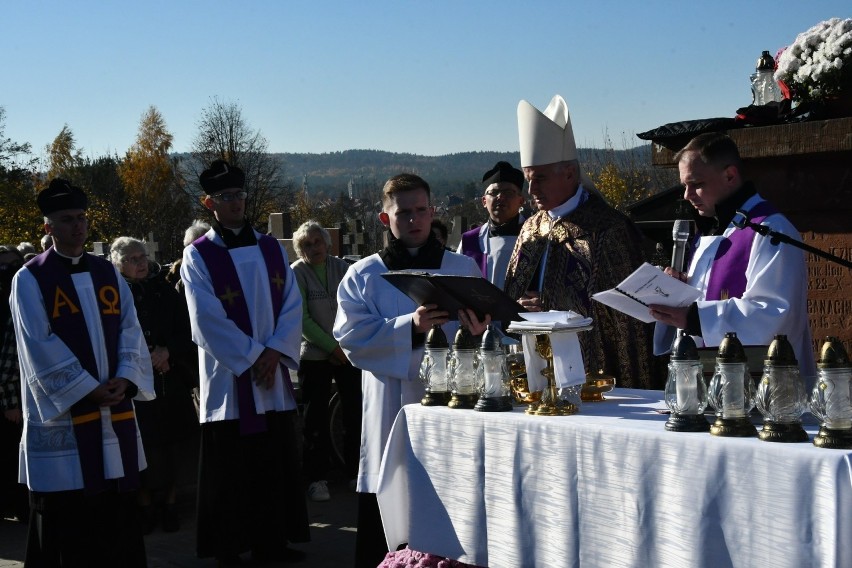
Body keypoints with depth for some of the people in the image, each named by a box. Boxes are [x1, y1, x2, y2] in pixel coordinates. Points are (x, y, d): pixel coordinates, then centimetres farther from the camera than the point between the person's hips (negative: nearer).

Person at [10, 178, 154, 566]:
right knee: (64, 521, 0)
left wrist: (126, 379, -11)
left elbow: (130, 331, 6)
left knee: (118, 516, 9)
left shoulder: (108, 274, 12)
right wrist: (87, 390, -15)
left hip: (114, 411, 5)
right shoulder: (30, 280, -4)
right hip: (60, 413, -5)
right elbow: (41, 349, -11)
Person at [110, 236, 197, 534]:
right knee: (143, 446, -4)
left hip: (171, 381, 3)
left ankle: (168, 503, 14)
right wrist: (147, 358, -12)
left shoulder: (165, 291, 9)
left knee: (171, 445, 3)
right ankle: (146, 505, 8)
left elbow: (187, 331, 8)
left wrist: (168, 351, -10)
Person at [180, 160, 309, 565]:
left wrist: (274, 352, -11)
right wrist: (251, 357, -15)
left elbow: (292, 304, 3)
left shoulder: (271, 249, 10)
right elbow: (208, 319, -12)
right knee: (230, 467, 1)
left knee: (276, 462, 7)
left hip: (273, 374, 4)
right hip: (227, 376, -4)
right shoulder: (198, 255, -4)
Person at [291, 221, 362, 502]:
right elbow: (302, 320, -10)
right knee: (316, 418, 1)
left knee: (355, 414, 3)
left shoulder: (342, 267, 5)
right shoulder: (296, 273, -5)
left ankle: (357, 471, 15)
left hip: (348, 352, 3)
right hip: (314, 355, -3)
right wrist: (333, 347, -12)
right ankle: (317, 477, 8)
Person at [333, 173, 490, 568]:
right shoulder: (363, 276, 8)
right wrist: (411, 327, -19)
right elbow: (351, 336, -5)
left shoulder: (463, 269, 11)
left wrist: (478, 329, -21)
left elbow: (489, 331, 4)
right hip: (391, 407, -1)